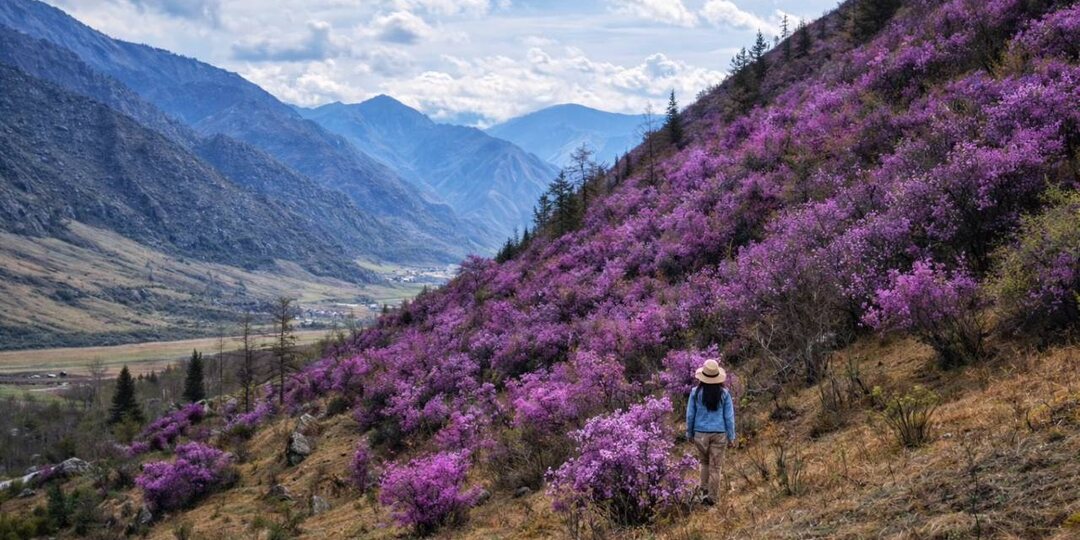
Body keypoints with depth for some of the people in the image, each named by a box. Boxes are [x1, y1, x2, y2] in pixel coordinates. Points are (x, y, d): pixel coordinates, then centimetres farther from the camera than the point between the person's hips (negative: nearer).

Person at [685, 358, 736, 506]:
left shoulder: (696, 392, -9)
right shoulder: (724, 393, -9)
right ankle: (712, 497, 13)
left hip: (701, 433, 1)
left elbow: (690, 415, -1)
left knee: (705, 462, 25)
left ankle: (705, 487, 27)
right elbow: (729, 417, -4)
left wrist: (689, 433, 12)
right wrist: (731, 437, 6)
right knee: (716, 466, 8)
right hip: (719, 434, -1)